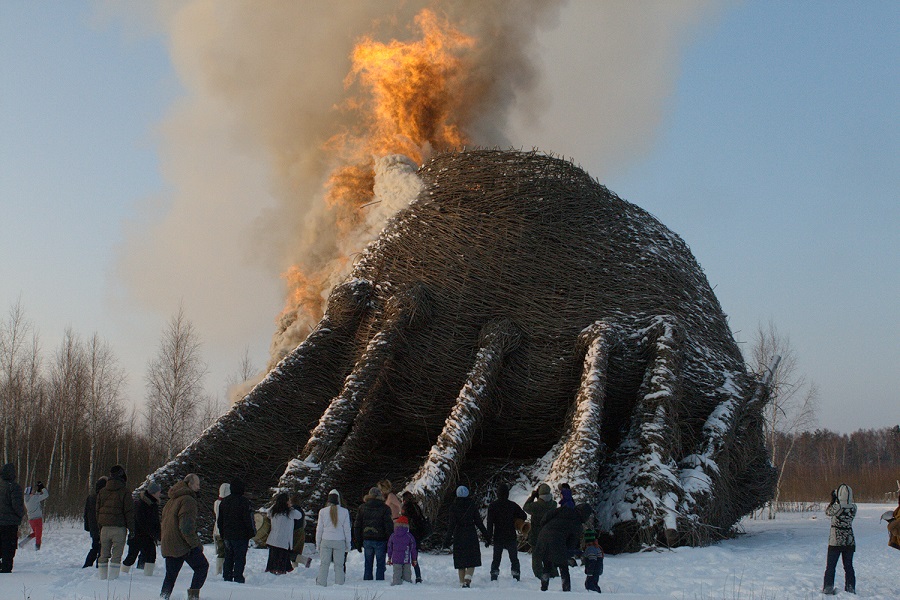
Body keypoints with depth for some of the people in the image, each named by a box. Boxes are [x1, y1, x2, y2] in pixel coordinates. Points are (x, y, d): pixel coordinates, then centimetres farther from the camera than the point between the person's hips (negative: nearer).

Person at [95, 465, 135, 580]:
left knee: (104, 554, 11)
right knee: (117, 554, -1)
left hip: (105, 527, 5)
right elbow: (129, 512, -7)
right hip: (119, 528, -4)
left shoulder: (102, 492, 9)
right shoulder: (125, 492, -7)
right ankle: (113, 576, -5)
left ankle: (102, 576, 12)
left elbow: (97, 510, 14)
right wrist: (131, 529, -1)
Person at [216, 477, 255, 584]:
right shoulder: (244, 502, -13)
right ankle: (238, 578, -5)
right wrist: (252, 533, -3)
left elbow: (219, 520, 16)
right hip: (241, 535, -6)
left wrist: (222, 534, 22)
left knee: (228, 558, 13)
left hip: (227, 535, 6)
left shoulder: (224, 501, 9)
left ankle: (227, 578, 16)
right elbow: (249, 520, -13)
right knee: (240, 558, -2)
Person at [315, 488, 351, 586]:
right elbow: (347, 529, 2)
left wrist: (318, 544, 11)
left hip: (326, 541, 0)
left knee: (324, 564, 7)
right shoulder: (345, 512, -3)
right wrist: (348, 544, 10)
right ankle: (339, 584, 4)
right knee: (339, 565, 6)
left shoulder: (323, 511, -1)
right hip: (340, 541, 0)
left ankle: (321, 584, 4)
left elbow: (319, 529, 3)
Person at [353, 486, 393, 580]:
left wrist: (358, 542, 14)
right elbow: (389, 527, -6)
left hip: (367, 540, 3)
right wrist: (389, 543, -2)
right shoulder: (384, 508, -4)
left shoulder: (362, 508, 7)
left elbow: (357, 526, 9)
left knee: (368, 564, 12)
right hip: (380, 541, -3)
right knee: (380, 564, 3)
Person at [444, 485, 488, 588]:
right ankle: (468, 577, -17)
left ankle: (462, 582, 10)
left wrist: (448, 537, -7)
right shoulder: (472, 505, -2)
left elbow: (452, 523, -9)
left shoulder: (454, 506, -4)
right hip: (471, 535, 0)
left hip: (459, 534, 1)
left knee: (460, 560, 10)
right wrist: (485, 533, 8)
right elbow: (478, 521, -1)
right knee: (472, 559, 6)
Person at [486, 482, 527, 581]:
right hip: (511, 538, 0)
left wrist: (488, 538, -7)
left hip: (497, 538, 1)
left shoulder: (492, 506, -4)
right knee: (514, 559, 9)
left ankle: (494, 577, 2)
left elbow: (490, 524, -7)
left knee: (496, 559, 10)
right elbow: (524, 516, 0)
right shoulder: (512, 505, -4)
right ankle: (516, 577, 2)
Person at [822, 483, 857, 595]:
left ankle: (828, 588, 7)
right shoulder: (853, 508, -7)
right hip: (850, 541, 4)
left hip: (835, 541, -4)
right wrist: (837, 501, 10)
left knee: (831, 566, 7)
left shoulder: (836, 507, -19)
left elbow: (827, 511, 0)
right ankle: (850, 589, 17)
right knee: (848, 566, 14)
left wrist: (833, 500, 9)